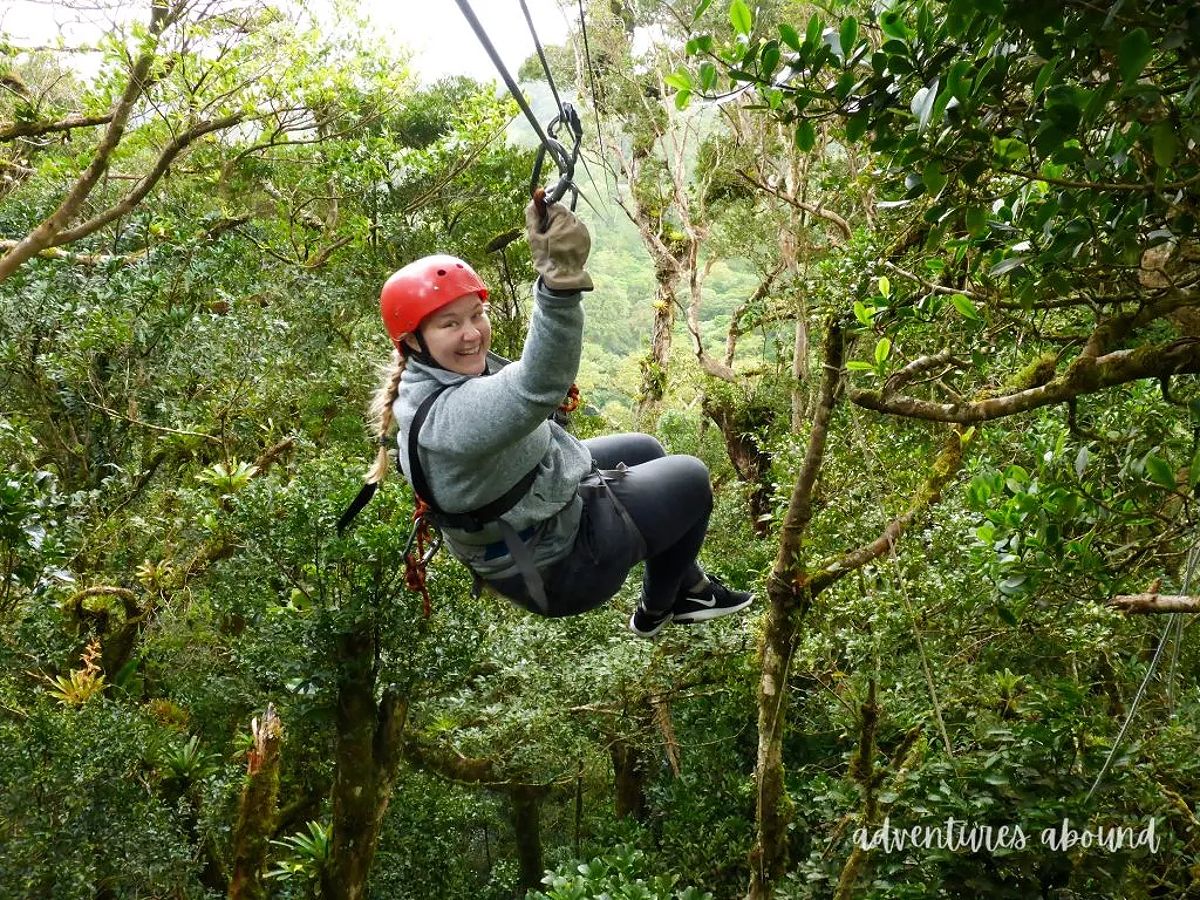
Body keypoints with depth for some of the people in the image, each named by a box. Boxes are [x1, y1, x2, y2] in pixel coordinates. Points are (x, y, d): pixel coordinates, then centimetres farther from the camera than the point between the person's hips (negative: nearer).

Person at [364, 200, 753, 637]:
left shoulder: (436, 375, -9)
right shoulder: (448, 416, -40)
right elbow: (536, 387, -60)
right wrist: (560, 281, -71)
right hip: (557, 568, -9)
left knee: (642, 450, 27)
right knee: (690, 481, 8)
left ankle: (687, 585, 43)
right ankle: (657, 610, 31)